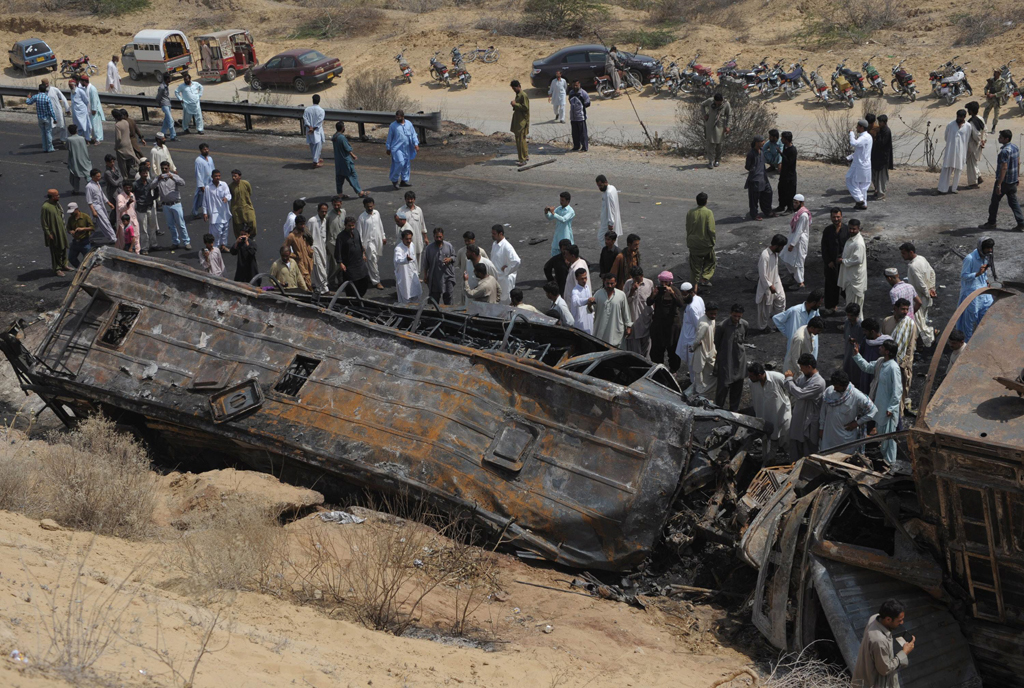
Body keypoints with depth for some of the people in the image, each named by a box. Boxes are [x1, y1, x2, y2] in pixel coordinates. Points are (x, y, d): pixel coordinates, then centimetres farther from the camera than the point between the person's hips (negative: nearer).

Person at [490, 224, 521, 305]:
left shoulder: (507, 247, -22)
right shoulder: (494, 244, 5)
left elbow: (516, 261, -32)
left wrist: (506, 270, -21)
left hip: (505, 278, -8)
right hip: (495, 277, 8)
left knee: (506, 300, 2)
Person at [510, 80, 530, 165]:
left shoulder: (523, 95, -16)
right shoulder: (518, 94, 14)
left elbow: (525, 107, -21)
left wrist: (515, 104, -18)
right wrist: (514, 105, 5)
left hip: (522, 121, -10)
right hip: (517, 120, 10)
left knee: (520, 140, -10)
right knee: (521, 139, 16)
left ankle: (523, 160, -7)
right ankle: (526, 156, 26)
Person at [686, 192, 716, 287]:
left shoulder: (690, 212, -4)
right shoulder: (708, 212, -16)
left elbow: (688, 228, 5)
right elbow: (711, 230, -18)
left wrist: (688, 242, 17)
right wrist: (713, 241, -3)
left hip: (693, 243, 3)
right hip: (706, 243, -3)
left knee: (695, 264, 13)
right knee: (710, 261, 19)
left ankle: (696, 283, 18)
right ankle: (705, 279, 7)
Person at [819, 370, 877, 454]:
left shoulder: (856, 396, -16)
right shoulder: (829, 391, -5)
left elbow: (872, 410, -9)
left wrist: (857, 423, -8)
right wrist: (821, 428, 9)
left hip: (846, 437, -3)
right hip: (828, 435, 3)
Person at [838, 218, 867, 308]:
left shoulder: (858, 243, -25)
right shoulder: (851, 238, 6)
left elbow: (858, 260, -27)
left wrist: (843, 261, -17)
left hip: (855, 275, -10)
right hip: (849, 273, 10)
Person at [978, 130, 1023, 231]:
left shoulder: (1004, 151, -23)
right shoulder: (1015, 148, 6)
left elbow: (1004, 168, -26)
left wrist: (999, 184, -26)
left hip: (1004, 181, -8)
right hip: (1013, 181, 8)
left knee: (994, 202, 7)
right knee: (1013, 202, 11)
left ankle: (991, 223, 18)